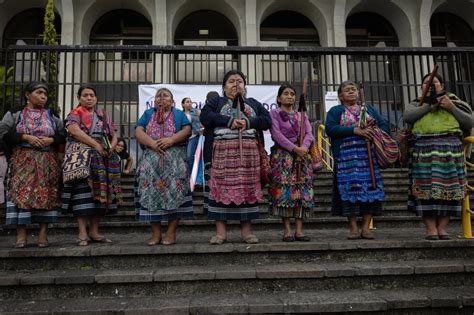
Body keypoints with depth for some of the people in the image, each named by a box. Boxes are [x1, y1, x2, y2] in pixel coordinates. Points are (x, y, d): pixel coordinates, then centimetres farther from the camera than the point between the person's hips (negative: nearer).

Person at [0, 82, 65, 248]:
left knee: (46, 194, -5)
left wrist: (51, 140, -9)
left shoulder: (52, 115, 14)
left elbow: (63, 134, 10)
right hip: (23, 161, -1)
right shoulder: (15, 113, 9)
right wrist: (26, 137, -13)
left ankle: (43, 234, -2)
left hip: (47, 162, 2)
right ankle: (21, 234, -7)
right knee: (21, 192, -10)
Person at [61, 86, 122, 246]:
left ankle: (94, 232, 7)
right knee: (83, 193, -11)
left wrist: (111, 148, -6)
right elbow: (75, 131, -13)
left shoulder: (104, 116, 21)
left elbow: (114, 136, 16)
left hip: (103, 159, 5)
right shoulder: (74, 114, 6)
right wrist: (96, 145, -19)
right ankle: (82, 234, -10)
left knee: (100, 193, 1)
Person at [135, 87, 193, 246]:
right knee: (151, 192, -6)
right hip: (151, 159, 2)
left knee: (174, 191, -10)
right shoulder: (148, 114, 20)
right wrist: (151, 143, -13)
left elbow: (187, 130, 1)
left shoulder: (179, 114, 17)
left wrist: (171, 139, -15)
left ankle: (171, 232, -6)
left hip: (174, 159, -1)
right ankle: (155, 233, -1)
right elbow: (138, 132, 6)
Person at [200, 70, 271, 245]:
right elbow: (205, 116, -5)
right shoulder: (216, 102, 15)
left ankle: (246, 230, 8)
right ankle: (221, 231, 1)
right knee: (222, 187, -5)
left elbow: (267, 119, 6)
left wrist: (248, 122, -11)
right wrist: (229, 121, -14)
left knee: (247, 187, 0)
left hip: (248, 151, 2)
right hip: (223, 151, -2)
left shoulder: (253, 103, 21)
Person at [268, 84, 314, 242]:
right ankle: (287, 229, -6)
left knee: (302, 190, -2)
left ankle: (299, 229, -1)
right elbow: (276, 134, -9)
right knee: (284, 190, -10)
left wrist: (303, 147, -17)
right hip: (282, 156, -4)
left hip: (302, 156, 4)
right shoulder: (274, 113, 5)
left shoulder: (302, 115, 19)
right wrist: (294, 148, -18)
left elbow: (309, 134, 5)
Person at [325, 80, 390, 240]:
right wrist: (355, 130, -15)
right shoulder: (335, 111, 12)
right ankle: (353, 228, -2)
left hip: (369, 155, 3)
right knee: (350, 188, -8)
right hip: (346, 156, -3)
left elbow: (385, 125, 14)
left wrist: (374, 133, -8)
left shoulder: (369, 109, 23)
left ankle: (366, 227, 2)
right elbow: (330, 128, -6)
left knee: (370, 187, -4)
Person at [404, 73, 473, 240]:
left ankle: (442, 228, 1)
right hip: (424, 148, -1)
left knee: (448, 187, -3)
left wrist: (451, 107, 1)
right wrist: (431, 105, -5)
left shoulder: (453, 101, 21)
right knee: (426, 188, -8)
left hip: (450, 147, 1)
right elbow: (407, 116, -4)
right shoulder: (416, 104, 20)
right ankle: (430, 228, -6)